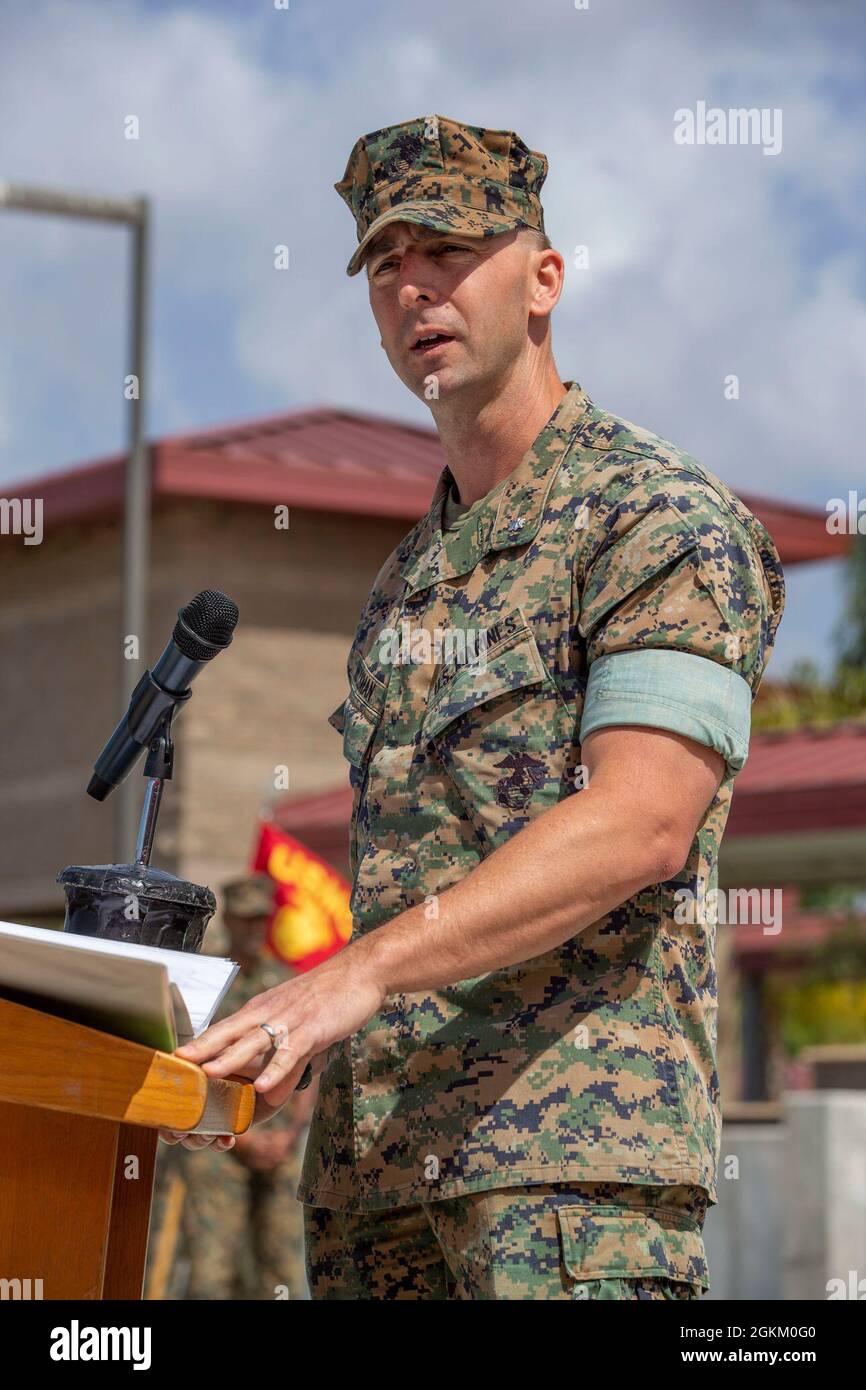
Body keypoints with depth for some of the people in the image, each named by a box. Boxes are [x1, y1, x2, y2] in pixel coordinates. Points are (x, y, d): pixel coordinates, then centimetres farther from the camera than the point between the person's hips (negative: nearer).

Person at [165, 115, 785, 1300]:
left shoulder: (664, 519, -4)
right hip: (375, 1149, 8)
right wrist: (297, 1028, 10)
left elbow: (641, 826, -17)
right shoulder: (410, 574, 22)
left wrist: (363, 972, -24)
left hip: (576, 1136, -8)